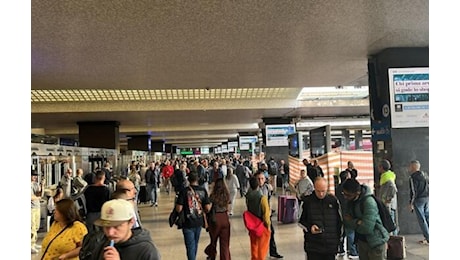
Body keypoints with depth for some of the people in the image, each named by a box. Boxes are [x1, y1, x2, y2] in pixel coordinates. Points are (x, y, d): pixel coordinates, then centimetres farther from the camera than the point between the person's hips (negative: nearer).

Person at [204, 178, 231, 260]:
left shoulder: (213, 196, -10)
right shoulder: (227, 195, -1)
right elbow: (227, 208, 5)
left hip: (215, 219, -1)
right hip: (225, 218, 2)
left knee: (214, 239, 20)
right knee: (225, 242, 6)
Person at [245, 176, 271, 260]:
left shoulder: (248, 196, -9)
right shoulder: (262, 197, -25)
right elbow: (266, 213, -22)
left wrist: (255, 178, 16)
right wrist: (268, 225, -7)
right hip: (262, 225, -5)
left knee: (254, 245, 20)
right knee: (262, 246, 11)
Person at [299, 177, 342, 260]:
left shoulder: (334, 201, 1)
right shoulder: (307, 201, -2)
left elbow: (339, 222, 8)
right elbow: (301, 221, 6)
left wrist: (338, 239, 4)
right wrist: (309, 227, -13)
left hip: (331, 246, 1)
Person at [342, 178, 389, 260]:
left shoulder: (369, 202, -26)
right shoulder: (350, 201, -1)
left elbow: (367, 228, -31)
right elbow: (346, 221, 0)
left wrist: (351, 222, -16)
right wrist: (356, 222, -20)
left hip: (375, 243, -7)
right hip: (361, 241, 7)